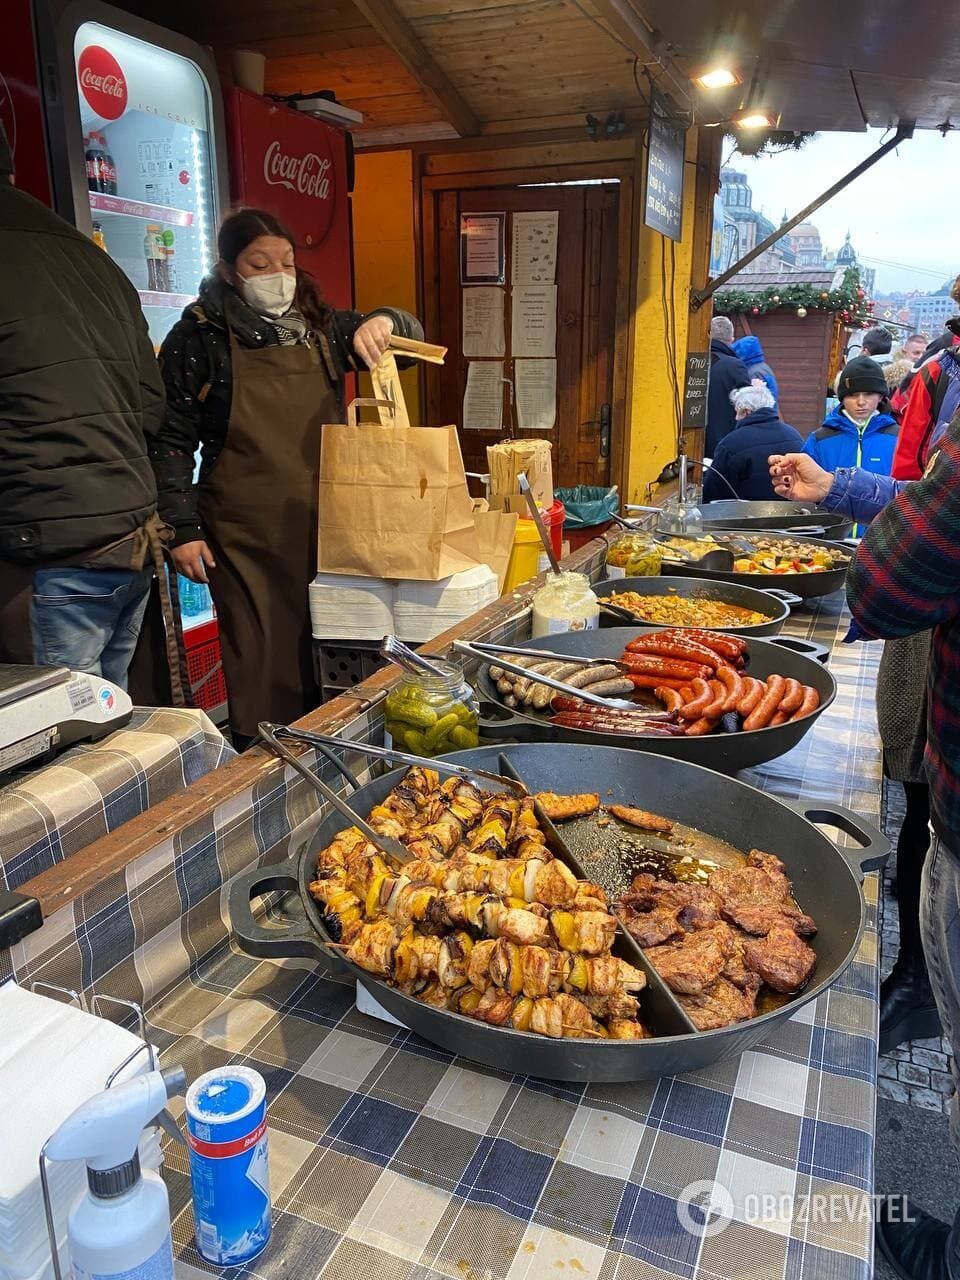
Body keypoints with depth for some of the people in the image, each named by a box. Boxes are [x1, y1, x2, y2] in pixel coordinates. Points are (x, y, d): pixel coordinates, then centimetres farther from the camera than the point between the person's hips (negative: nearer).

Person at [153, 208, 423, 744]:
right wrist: (184, 530, -6)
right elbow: (172, 441, 0)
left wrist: (382, 322, -7)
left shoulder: (320, 326, 12)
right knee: (264, 666, -2)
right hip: (247, 537, -4)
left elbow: (411, 335, 16)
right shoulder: (199, 338, 0)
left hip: (325, 525, 4)